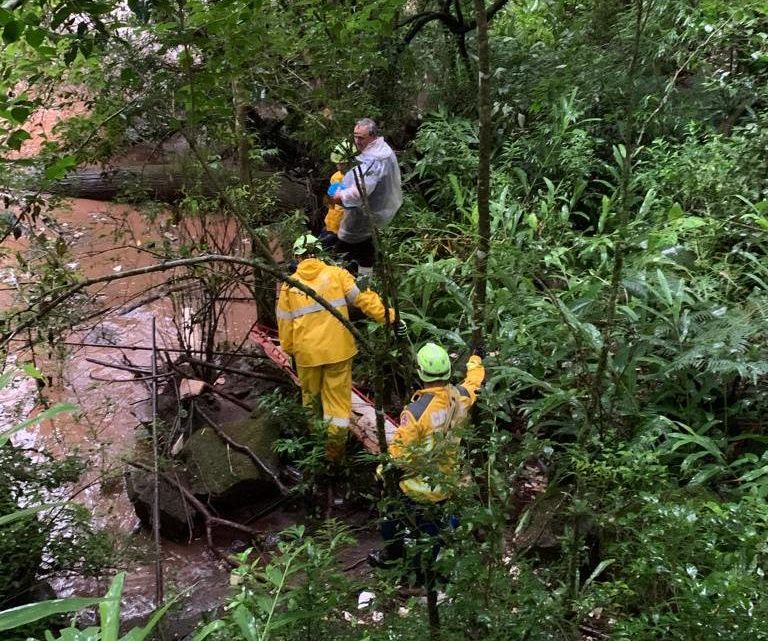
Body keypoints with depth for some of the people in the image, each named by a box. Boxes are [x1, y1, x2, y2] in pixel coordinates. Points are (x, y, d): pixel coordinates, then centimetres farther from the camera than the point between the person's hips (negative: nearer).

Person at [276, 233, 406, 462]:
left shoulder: (289, 285, 1)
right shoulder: (336, 274, -3)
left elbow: (284, 323, 7)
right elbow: (364, 298, -11)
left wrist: (289, 350, 20)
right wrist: (389, 317, -9)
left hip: (307, 352, 1)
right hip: (338, 349, -1)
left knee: (310, 394, 22)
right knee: (338, 397, 8)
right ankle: (335, 447, 9)